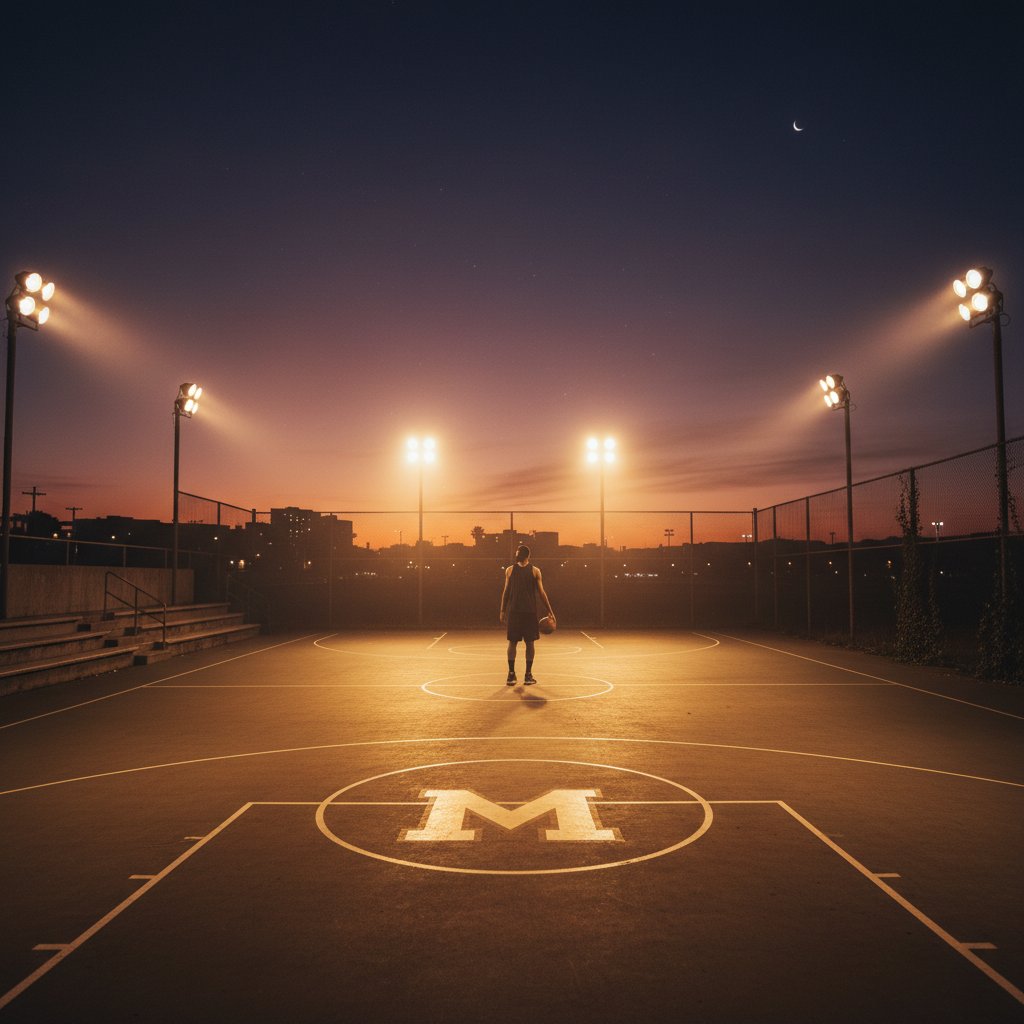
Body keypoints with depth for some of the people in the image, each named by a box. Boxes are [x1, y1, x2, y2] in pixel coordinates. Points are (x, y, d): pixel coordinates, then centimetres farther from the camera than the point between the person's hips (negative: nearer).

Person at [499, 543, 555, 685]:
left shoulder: (535, 571, 0)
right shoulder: (510, 570, 6)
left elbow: (541, 592, 2)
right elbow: (506, 591, 10)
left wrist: (550, 612, -1)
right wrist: (502, 611, 8)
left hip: (530, 611, -1)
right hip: (513, 611, 1)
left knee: (529, 642, 3)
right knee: (512, 641, 0)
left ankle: (528, 674, 10)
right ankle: (511, 673, 7)